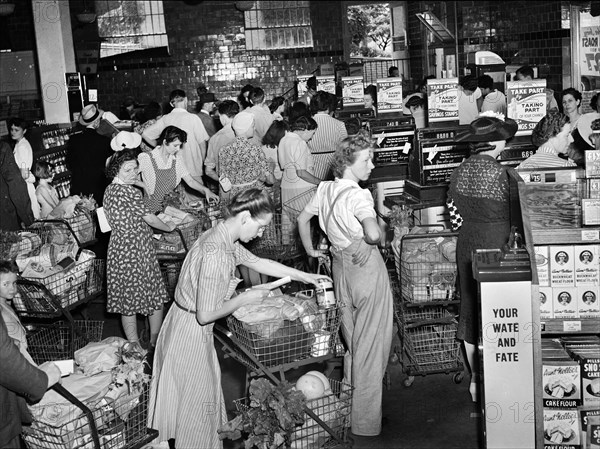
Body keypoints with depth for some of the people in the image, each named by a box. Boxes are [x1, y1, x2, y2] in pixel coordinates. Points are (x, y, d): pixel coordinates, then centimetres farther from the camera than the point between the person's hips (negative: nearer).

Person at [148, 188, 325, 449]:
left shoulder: (225, 239, -1)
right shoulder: (215, 253, -30)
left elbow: (257, 262, 16)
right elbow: (205, 315, -29)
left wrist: (303, 276, 18)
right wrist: (245, 299, -15)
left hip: (187, 326, 9)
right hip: (190, 336, -9)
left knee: (202, 397, 24)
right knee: (197, 402, 9)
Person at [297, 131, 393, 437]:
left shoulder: (325, 189, 4)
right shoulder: (358, 195, -20)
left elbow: (303, 219, 16)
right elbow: (373, 233, -34)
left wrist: (309, 250, 26)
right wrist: (372, 239, -12)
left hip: (341, 267, 8)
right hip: (366, 267, -8)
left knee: (351, 341, 21)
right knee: (371, 345, 3)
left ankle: (347, 407, 34)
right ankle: (365, 423, 10)